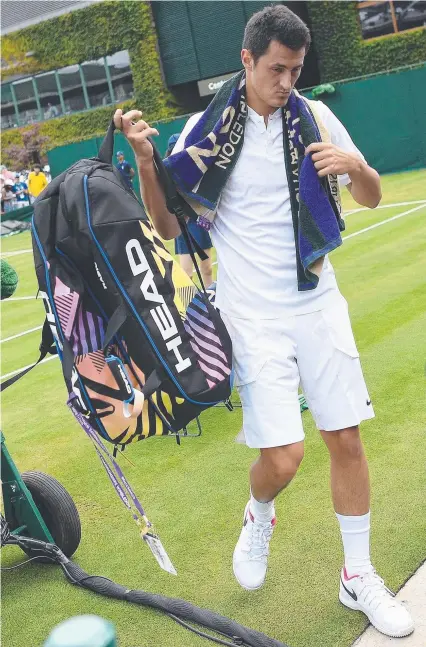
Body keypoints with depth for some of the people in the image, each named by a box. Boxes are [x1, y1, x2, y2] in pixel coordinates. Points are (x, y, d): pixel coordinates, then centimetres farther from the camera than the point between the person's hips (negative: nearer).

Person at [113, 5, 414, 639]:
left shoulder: (315, 118, 2)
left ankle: (358, 576, 24)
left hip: (318, 303, 3)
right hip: (253, 316, -3)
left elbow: (372, 198, 8)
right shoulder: (206, 130, -5)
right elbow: (169, 227, -3)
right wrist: (145, 159, -19)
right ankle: (260, 519, 27)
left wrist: (355, 166, -15)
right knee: (282, 456, -10)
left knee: (346, 440, 4)